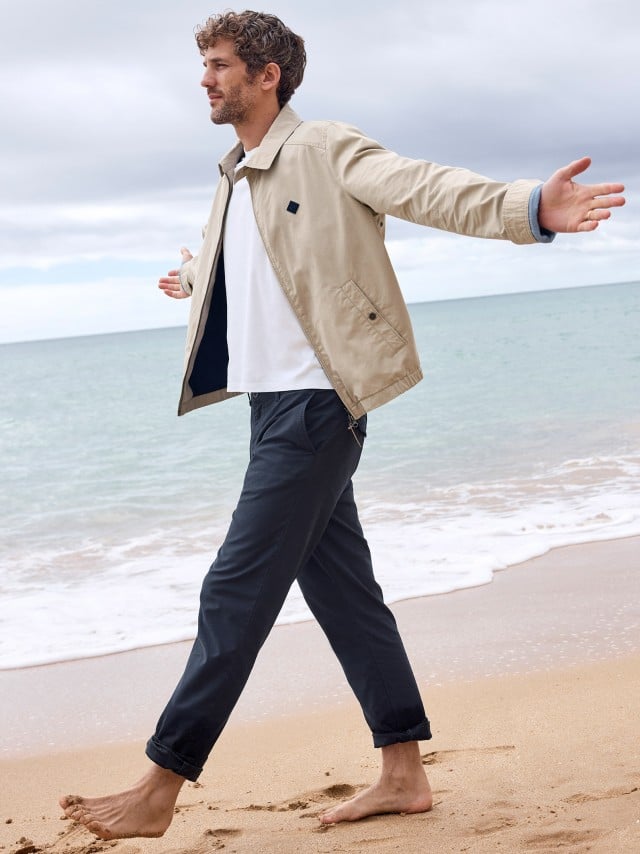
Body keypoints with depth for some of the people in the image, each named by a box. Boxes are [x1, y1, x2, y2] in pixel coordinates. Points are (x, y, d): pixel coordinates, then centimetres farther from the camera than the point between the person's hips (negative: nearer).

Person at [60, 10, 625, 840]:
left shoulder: (327, 151, -8)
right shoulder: (235, 181, 17)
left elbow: (423, 188, -23)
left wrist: (528, 208, -40)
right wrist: (197, 285, 59)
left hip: (315, 403, -9)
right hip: (275, 405, 9)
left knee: (238, 591, -7)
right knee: (341, 588, 10)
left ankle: (159, 791, 0)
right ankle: (404, 775, 17)